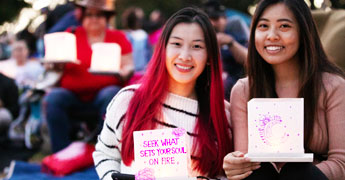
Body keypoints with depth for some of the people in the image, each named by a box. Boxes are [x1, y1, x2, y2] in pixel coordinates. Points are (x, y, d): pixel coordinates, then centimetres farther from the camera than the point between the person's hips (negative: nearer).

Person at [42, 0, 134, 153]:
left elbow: (128, 66, 8)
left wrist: (123, 74, -16)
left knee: (111, 95, -34)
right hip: (72, 93, 1)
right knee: (52, 99, -28)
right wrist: (56, 64, -13)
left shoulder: (118, 37, 13)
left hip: (105, 90, -1)